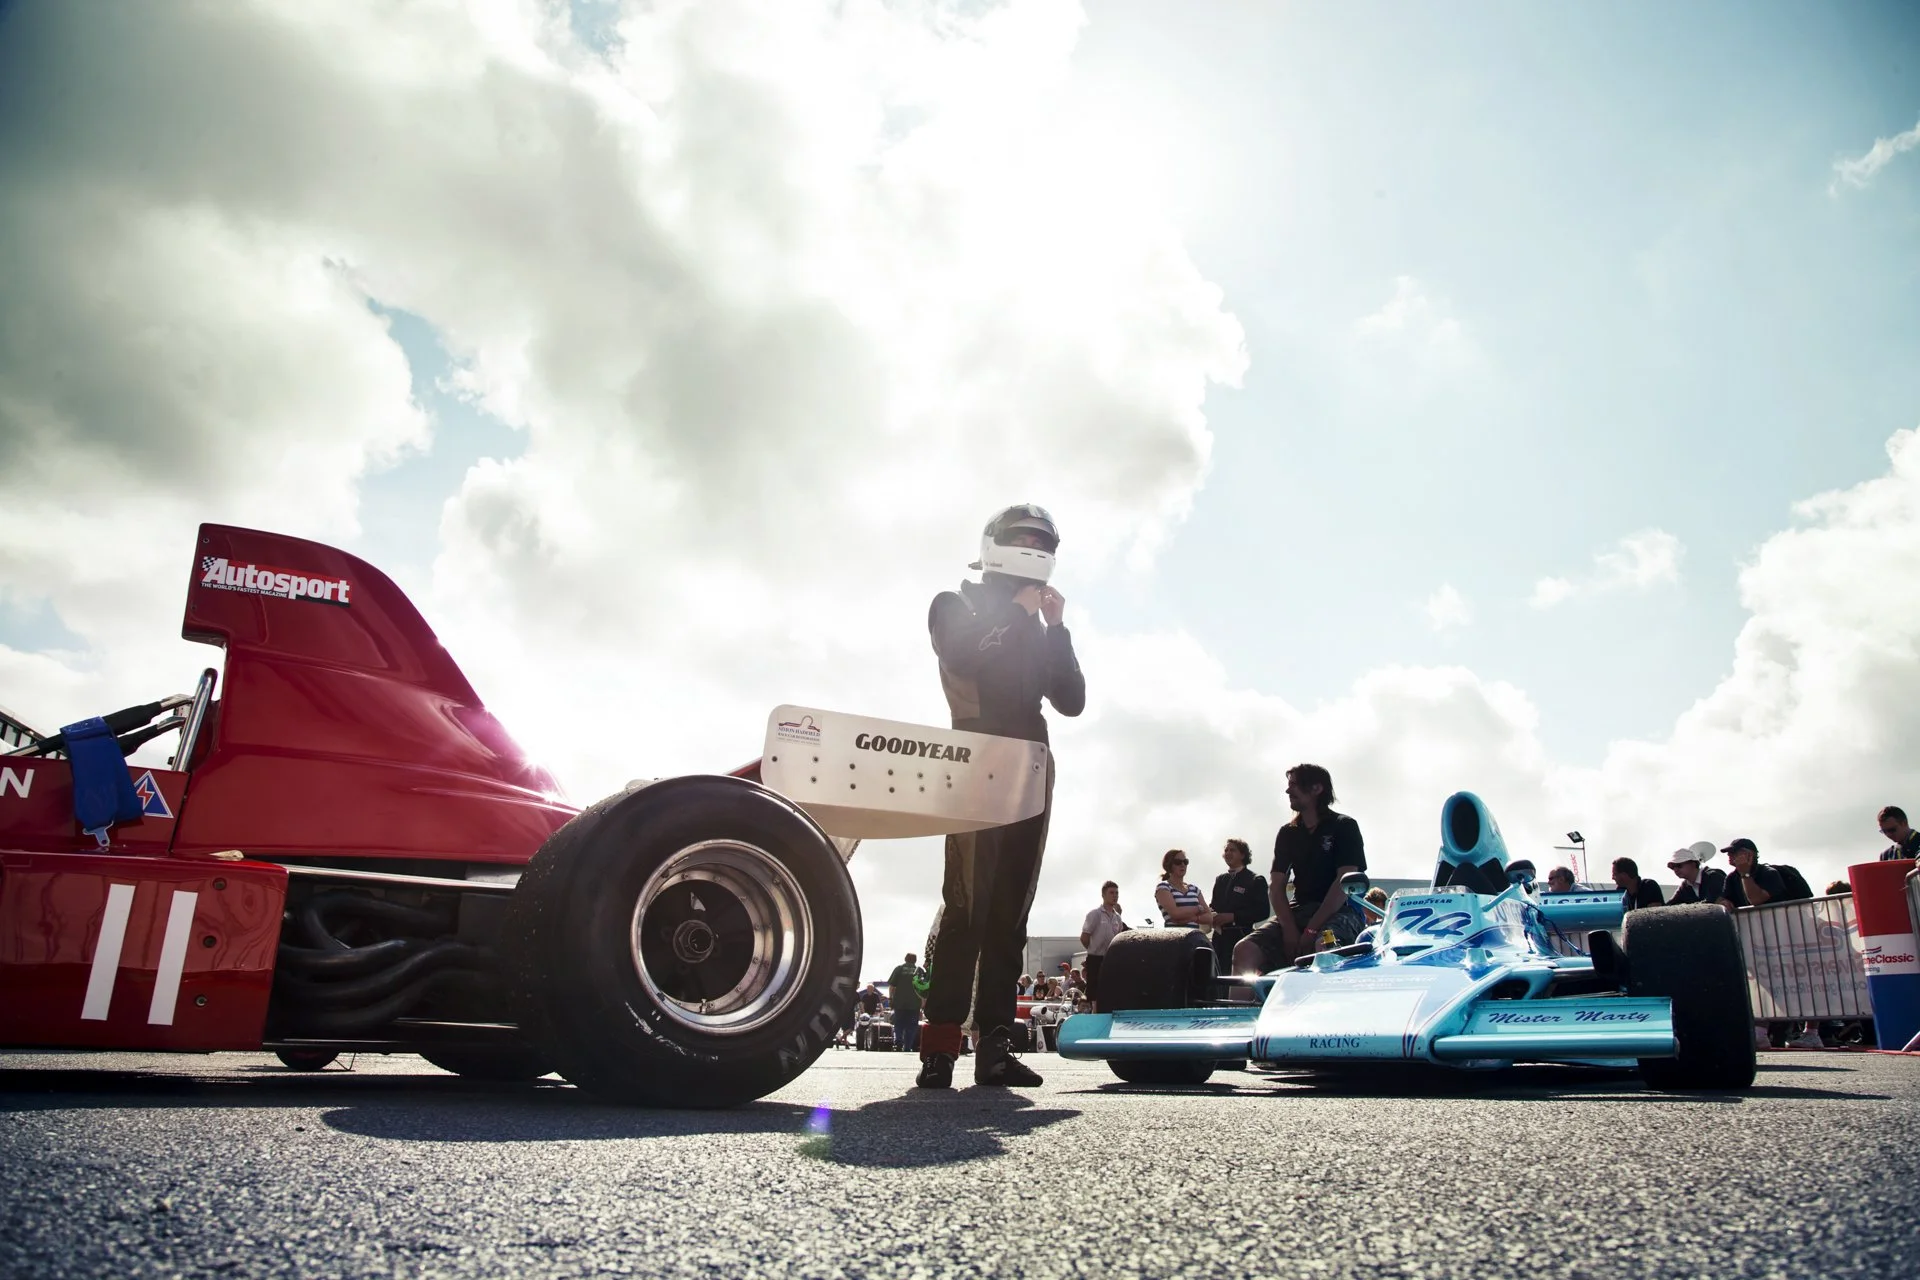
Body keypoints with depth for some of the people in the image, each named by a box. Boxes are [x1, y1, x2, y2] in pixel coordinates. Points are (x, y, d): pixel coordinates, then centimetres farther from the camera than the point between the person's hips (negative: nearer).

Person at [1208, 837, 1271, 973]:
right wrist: (1212, 916, -1)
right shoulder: (1220, 879, 19)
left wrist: (1233, 916, -16)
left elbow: (1263, 911, -9)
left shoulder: (1255, 880, 0)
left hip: (1240, 937, -5)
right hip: (1219, 938, 5)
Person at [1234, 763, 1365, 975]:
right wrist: (1290, 930, -10)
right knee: (1244, 950, -21)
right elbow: (1276, 886, 9)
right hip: (1299, 910, 5)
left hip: (1339, 911, -5)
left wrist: (1312, 930, -17)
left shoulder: (1344, 827, 2)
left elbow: (1345, 883, -9)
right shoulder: (1288, 833, 17)